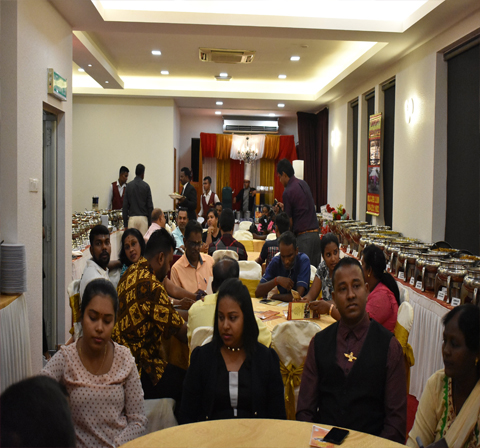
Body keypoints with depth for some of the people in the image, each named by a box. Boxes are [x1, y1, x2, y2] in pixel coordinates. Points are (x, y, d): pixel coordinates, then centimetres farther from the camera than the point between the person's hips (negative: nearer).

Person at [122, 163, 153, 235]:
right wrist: (150, 223, 5)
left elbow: (125, 205, 1)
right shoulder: (146, 186, -1)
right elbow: (150, 205, -2)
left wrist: (125, 223, 6)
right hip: (143, 218, -1)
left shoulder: (129, 186, 3)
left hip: (132, 218, 1)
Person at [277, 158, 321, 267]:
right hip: (315, 233, 8)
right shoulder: (303, 184, 12)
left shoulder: (288, 192, -11)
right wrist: (284, 207, 29)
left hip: (303, 236, -7)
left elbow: (290, 222, -7)